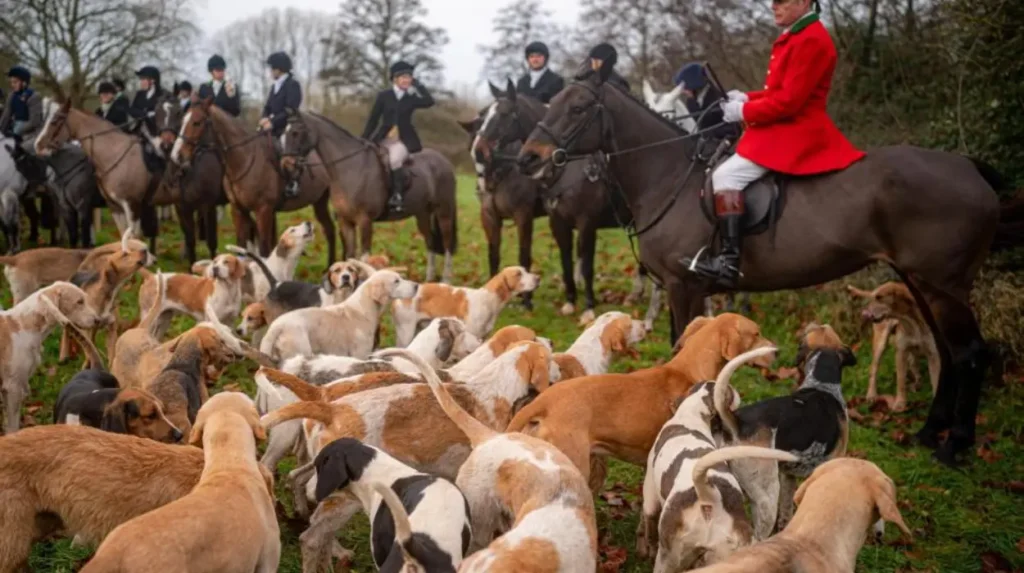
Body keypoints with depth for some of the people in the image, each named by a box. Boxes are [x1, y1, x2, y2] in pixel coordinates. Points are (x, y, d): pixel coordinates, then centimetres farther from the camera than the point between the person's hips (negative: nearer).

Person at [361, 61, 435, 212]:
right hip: (383, 139, 2)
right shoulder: (384, 96, 6)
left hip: (404, 140, -2)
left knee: (394, 159, -34)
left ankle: (397, 194, -26)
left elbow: (429, 102, -14)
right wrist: (363, 141, 2)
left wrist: (417, 85, -5)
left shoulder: (412, 98, 6)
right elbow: (373, 120, 6)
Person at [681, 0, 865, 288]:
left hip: (795, 132, -11)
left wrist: (744, 112, -13)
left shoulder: (810, 40, -17)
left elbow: (789, 100, -22)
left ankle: (728, 262, -26)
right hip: (786, 129, 11)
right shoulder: (796, 37, 16)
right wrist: (746, 99, 8)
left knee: (726, 176, -20)